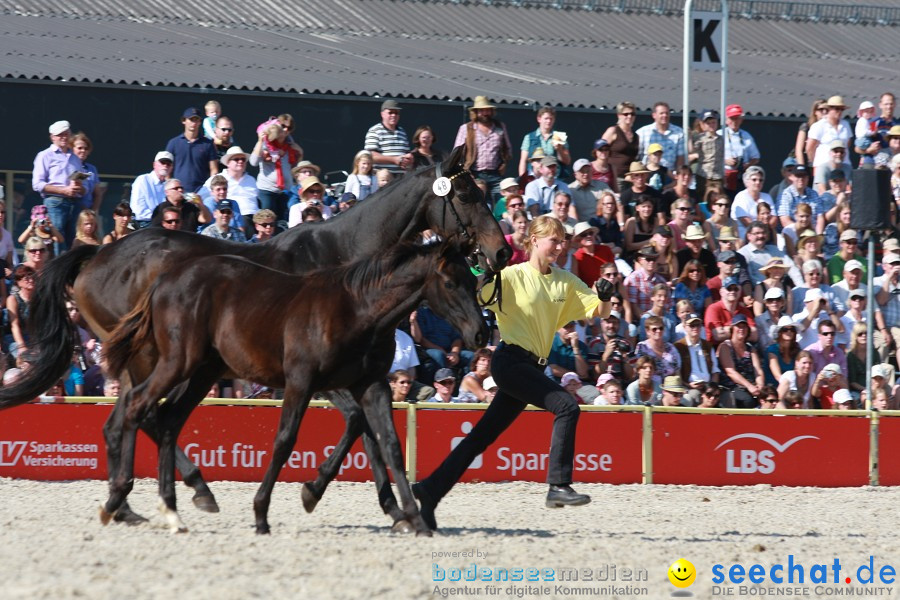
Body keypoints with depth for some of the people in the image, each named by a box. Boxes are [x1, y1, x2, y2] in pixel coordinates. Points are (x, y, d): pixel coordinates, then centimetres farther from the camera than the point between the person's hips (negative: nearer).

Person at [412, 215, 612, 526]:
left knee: (481, 437, 7)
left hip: (531, 367, 7)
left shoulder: (566, 282, 12)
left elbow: (599, 312, 13)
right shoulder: (512, 276, -5)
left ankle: (430, 491, 12)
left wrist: (605, 297, -8)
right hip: (511, 359, -7)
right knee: (566, 406, -22)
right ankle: (558, 486, -21)